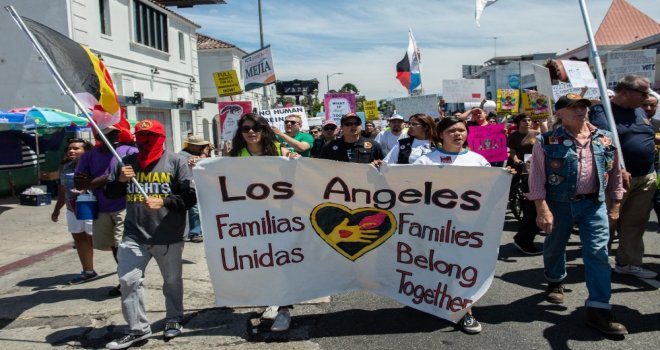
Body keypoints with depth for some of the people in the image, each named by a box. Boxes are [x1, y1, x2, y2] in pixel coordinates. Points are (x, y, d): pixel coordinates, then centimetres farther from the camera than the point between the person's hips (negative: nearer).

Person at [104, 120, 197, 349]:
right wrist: (120, 180, -8)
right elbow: (110, 194, 13)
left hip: (168, 235, -2)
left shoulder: (176, 162, -4)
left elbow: (191, 196, -9)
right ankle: (138, 328, 8)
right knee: (128, 280, -4)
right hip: (134, 234, 3)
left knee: (172, 280, 13)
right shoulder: (127, 162, 8)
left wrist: (163, 202, -21)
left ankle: (174, 319, 34)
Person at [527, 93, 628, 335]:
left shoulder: (605, 139, 5)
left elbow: (614, 174, 14)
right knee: (554, 247, 16)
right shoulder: (547, 142, -7)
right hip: (559, 204, -2)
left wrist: (615, 205, 13)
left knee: (598, 254, -5)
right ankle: (555, 282, 45)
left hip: (594, 204, 2)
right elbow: (537, 178, -10)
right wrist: (543, 209, -16)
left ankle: (599, 310, -2)